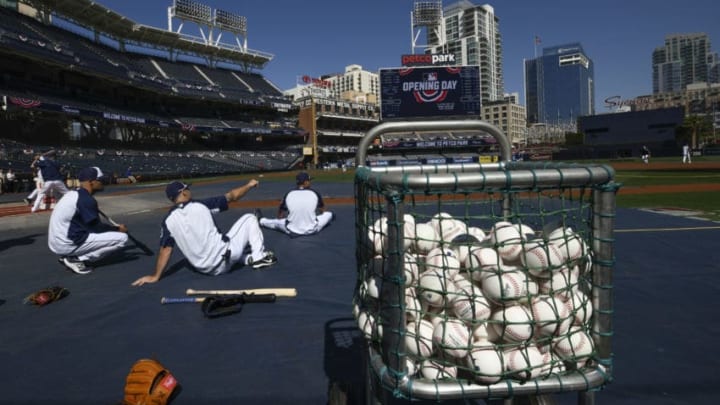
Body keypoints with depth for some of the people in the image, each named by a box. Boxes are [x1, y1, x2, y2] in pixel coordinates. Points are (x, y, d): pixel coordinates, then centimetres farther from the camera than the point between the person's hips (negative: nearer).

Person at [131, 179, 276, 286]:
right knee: (249, 218, 10)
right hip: (223, 258, -5)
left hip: (205, 269, 5)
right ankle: (259, 257, 5)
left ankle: (248, 259, 16)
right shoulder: (201, 205, -7)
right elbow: (232, 196, 0)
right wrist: (249, 185, 15)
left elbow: (165, 250, -2)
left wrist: (155, 276, 5)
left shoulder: (168, 220, 1)